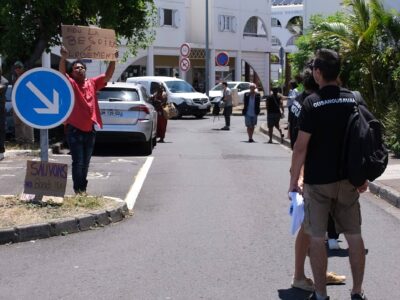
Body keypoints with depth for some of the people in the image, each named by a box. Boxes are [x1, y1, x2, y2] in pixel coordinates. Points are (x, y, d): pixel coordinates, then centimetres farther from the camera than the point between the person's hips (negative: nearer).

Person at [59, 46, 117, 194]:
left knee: (85, 162, 16)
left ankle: (83, 188, 28)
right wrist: (63, 58, -41)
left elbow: (108, 75, 3)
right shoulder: (70, 84, -6)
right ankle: (78, 189, 4)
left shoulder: (92, 83, 7)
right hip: (75, 130, -5)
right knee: (78, 162, -4)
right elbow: (62, 73, -24)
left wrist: (113, 60, -11)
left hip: (90, 130, 5)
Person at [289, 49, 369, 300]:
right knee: (354, 235, 11)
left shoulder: (312, 103, -12)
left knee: (317, 238, 5)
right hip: (347, 179, 4)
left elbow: (301, 147, -14)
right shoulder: (353, 100, 1)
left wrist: (293, 181, -5)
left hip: (317, 181, -4)